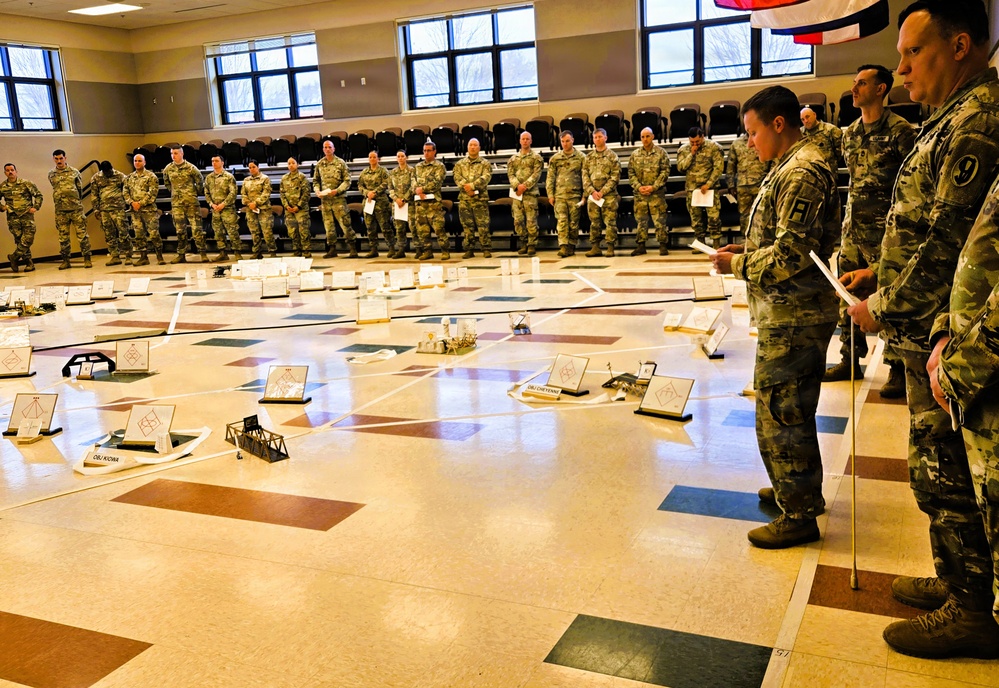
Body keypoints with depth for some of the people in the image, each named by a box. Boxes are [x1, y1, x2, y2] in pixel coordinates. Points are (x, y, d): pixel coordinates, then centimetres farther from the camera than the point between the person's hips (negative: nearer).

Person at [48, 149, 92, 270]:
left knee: (82, 234, -2)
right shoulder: (51, 174, 8)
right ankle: (65, 260, 12)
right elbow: (56, 188, 19)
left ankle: (87, 259, 4)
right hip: (60, 210, 2)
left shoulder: (74, 172, 1)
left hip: (76, 208, -2)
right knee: (63, 236, 5)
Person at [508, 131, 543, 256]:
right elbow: (510, 173, 7)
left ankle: (532, 245, 0)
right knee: (518, 220, 2)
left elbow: (536, 174, -4)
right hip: (517, 193, 4)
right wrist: (517, 185, -11)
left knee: (531, 220, -7)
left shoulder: (536, 157, 6)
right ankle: (524, 243, 12)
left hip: (530, 193, -4)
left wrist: (525, 185, -15)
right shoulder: (513, 158, 17)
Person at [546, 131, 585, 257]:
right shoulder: (555, 158, 11)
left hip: (575, 195, -1)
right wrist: (550, 195, 3)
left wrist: (585, 194, -1)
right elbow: (550, 178, 11)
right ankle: (563, 247, -14)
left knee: (574, 222, 2)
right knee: (561, 221, -9)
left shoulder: (581, 157, 7)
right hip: (560, 194, 1)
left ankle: (572, 247, 10)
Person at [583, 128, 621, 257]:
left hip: (609, 195, -3)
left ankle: (610, 248, -1)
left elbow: (615, 176, -4)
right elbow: (585, 175, 8)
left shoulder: (612, 156, 3)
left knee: (610, 221, -5)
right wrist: (592, 191, -7)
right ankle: (595, 247, 11)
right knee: (594, 222, 5)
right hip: (592, 195, 3)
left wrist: (603, 191, -12)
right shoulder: (589, 157, 13)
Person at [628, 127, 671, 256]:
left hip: (657, 193, -3)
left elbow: (665, 172, -4)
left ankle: (663, 245, 3)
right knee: (640, 220, 7)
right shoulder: (635, 155, 10)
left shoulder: (661, 153, 1)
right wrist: (638, 186, -7)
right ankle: (640, 245, 14)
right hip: (640, 193, 3)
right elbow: (631, 173, 7)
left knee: (659, 220, -3)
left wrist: (654, 187, -13)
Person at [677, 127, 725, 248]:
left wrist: (708, 184, -15)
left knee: (714, 217, -10)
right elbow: (681, 168, -3)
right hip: (692, 189, 3)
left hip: (710, 187, -3)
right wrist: (691, 154, -12)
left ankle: (717, 244, -4)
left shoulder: (714, 147, -5)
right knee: (696, 218, 7)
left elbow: (718, 168, -8)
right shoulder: (683, 149, 5)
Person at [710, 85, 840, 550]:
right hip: (790, 314, 10)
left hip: (793, 318, -10)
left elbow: (791, 255, -23)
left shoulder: (801, 172, -18)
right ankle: (794, 488, 36)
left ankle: (799, 515, 9)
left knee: (782, 413, -2)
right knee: (785, 406, 21)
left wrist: (738, 263, -12)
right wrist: (748, 250, 8)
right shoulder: (792, 167, 14)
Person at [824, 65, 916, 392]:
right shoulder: (850, 134, 12)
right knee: (847, 296, 11)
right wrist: (848, 218, 18)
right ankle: (850, 359, 23)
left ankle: (898, 369, 7)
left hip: (885, 231, -7)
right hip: (852, 229, 7)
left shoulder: (900, 130, -9)